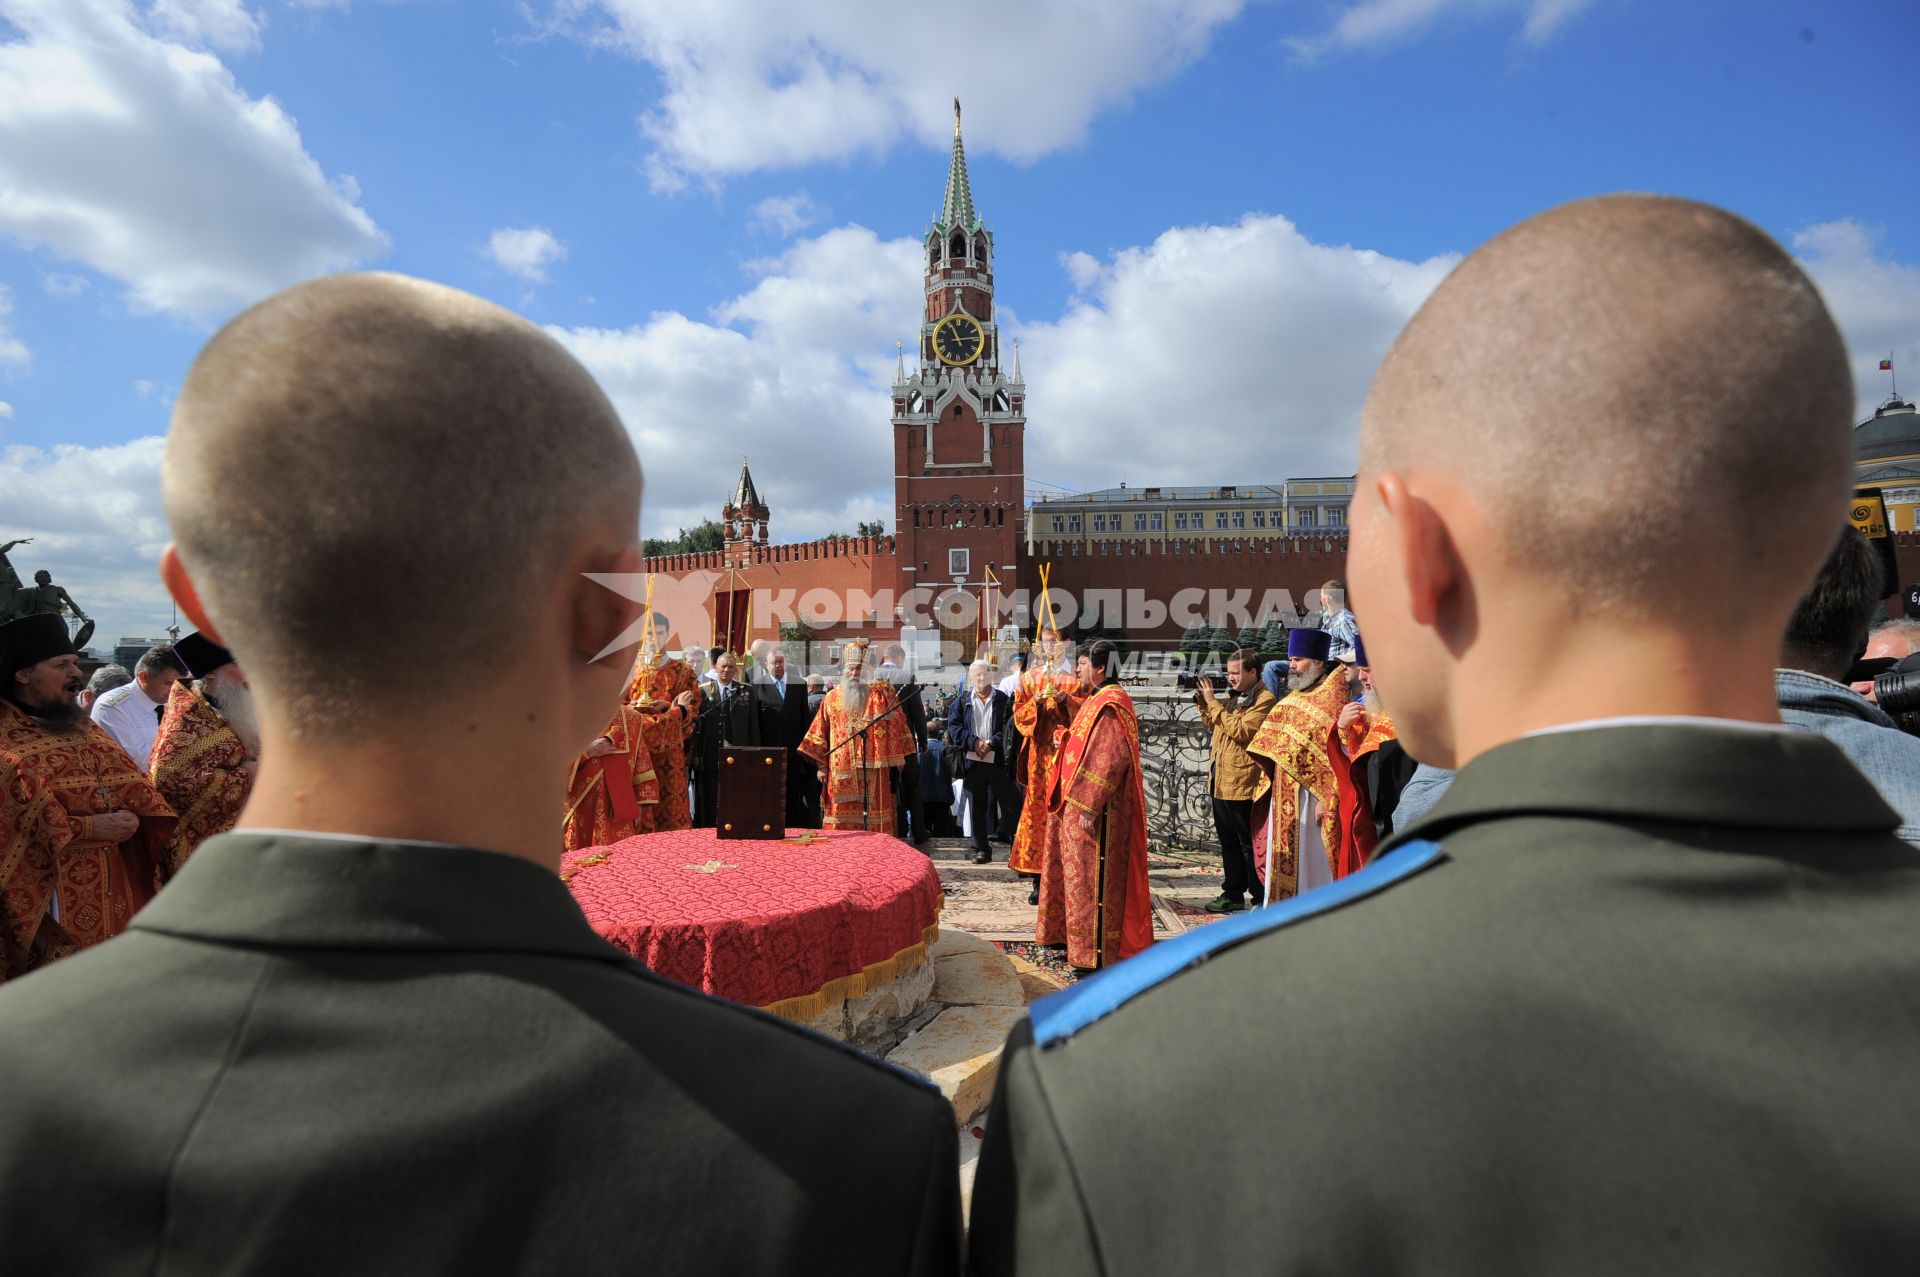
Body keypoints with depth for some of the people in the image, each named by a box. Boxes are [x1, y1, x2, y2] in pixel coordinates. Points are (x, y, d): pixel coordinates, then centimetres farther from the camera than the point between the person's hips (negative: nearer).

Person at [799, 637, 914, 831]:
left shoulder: (881, 695, 4)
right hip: (841, 774, 2)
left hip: (872, 772, -2)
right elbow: (820, 735, 12)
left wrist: (897, 759, -4)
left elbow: (896, 727, 2)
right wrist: (821, 766, 8)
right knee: (841, 824, 2)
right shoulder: (832, 698, 10)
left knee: (873, 819, -2)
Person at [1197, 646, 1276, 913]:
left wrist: (1213, 703, -18)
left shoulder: (1264, 700, -13)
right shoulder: (1233, 696, 15)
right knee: (1228, 841, 16)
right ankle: (1233, 894, 27)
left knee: (1248, 843, 1)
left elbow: (1240, 730, -24)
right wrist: (1203, 703, 6)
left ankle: (1260, 899, 12)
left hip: (1242, 783, -9)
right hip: (1219, 781, 9)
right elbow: (1213, 726, 21)